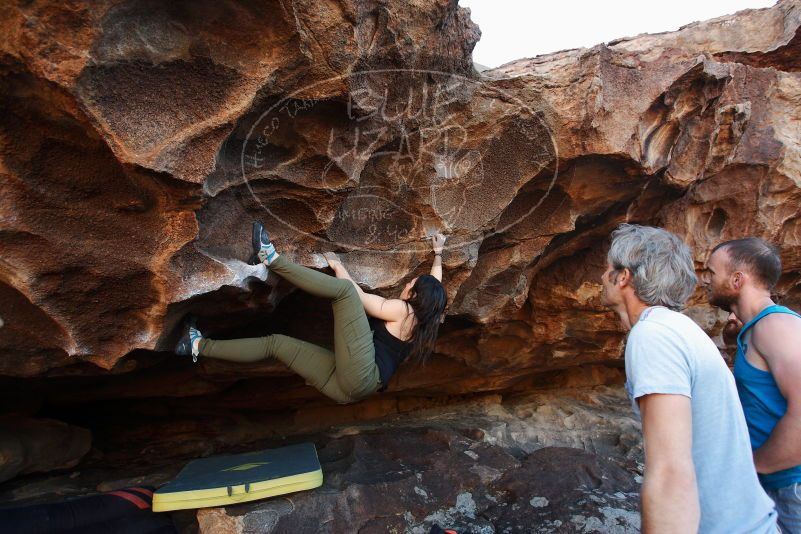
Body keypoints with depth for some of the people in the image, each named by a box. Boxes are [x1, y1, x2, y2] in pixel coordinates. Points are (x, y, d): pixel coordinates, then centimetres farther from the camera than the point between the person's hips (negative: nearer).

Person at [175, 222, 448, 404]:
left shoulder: (403, 309, 1)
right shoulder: (423, 319, 23)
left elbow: (359, 297, 4)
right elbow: (433, 289, 40)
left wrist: (338, 265, 17)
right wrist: (438, 255, 46)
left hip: (362, 376, -9)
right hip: (347, 389, 9)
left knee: (342, 289, -15)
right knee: (276, 342, 10)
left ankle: (273, 259, -9)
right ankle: (199, 346, 13)